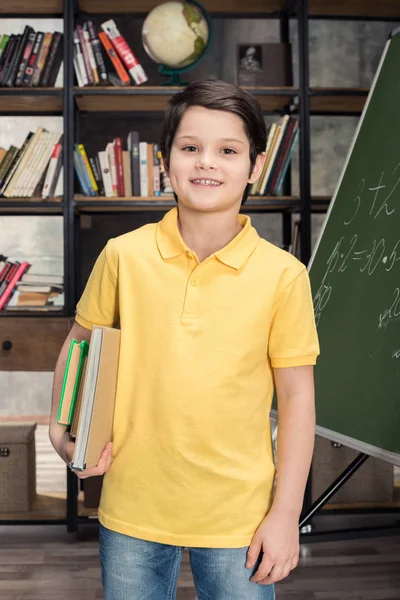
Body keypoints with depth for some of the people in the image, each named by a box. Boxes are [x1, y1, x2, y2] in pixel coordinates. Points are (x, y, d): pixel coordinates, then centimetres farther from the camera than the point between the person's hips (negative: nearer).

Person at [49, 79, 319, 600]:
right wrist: (62, 427, -5)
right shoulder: (124, 256, -7)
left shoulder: (283, 275, -10)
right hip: (133, 511, 2)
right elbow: (80, 344, 8)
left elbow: (296, 395, -4)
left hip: (238, 515, -1)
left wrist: (286, 513, -3)